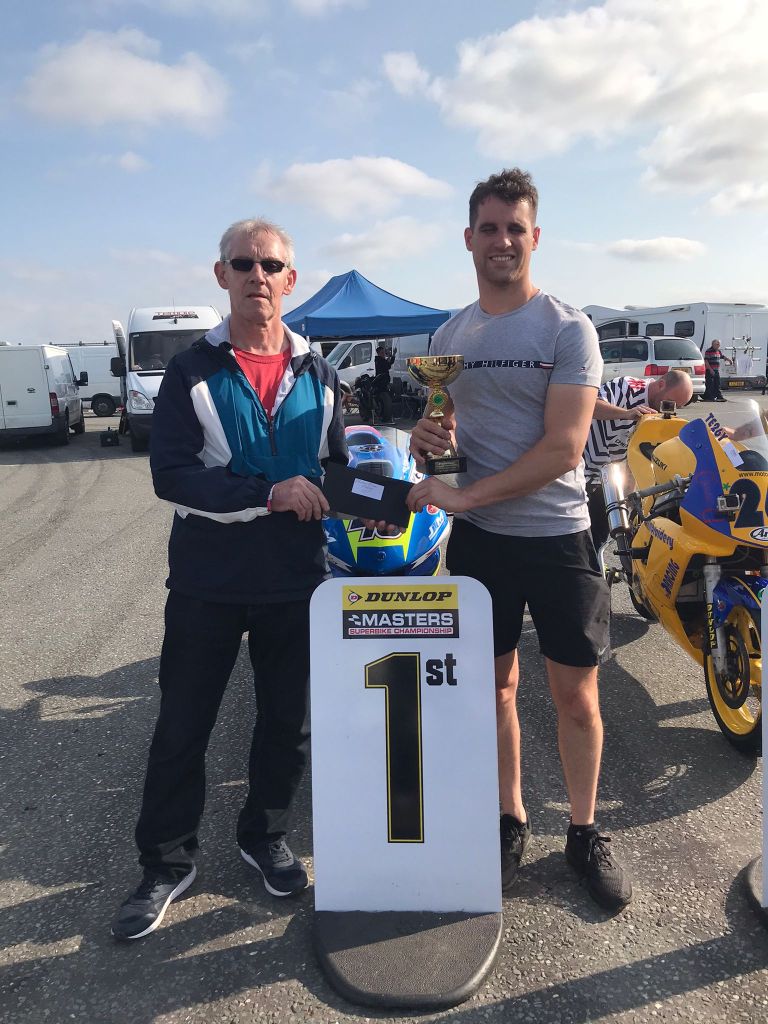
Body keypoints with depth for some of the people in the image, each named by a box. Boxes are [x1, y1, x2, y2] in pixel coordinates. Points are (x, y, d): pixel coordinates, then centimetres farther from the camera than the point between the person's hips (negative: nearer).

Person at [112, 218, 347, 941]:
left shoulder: (316, 376, 7)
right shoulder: (193, 373, -3)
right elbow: (170, 475, -14)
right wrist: (269, 494, -23)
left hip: (295, 581, 3)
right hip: (207, 583, -3)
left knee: (288, 722, 15)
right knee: (181, 728, 8)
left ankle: (264, 837, 38)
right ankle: (167, 862, 29)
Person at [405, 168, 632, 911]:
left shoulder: (567, 329, -7)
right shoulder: (448, 336, 8)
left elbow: (563, 448, -17)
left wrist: (464, 494, -20)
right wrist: (424, 438, -8)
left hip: (558, 536, -3)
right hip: (478, 539, 4)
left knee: (576, 692, 7)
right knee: (495, 682, 13)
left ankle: (584, 832, 27)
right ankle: (510, 820, 32)